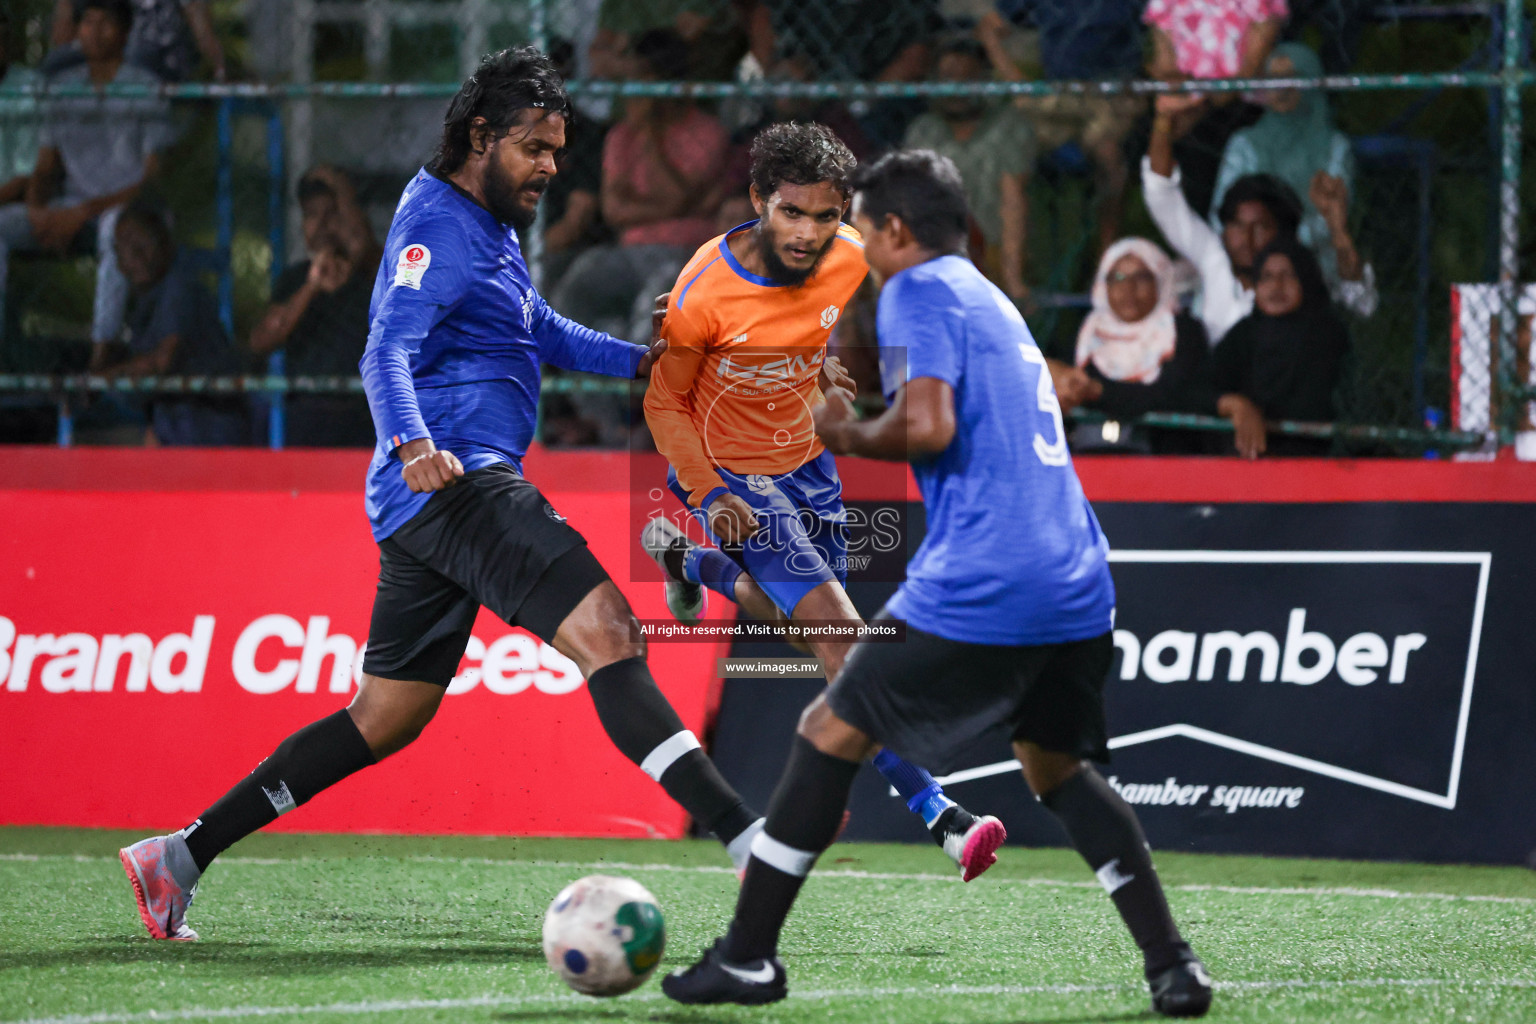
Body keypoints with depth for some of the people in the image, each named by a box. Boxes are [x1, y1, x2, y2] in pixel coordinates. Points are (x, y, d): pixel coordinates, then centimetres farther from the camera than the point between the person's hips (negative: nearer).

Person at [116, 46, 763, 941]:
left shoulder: (490, 223, 23)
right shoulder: (438, 226, -9)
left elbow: (537, 328, 39)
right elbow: (389, 352, -23)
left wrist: (636, 359, 29)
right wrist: (414, 444, -41)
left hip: (435, 500, 11)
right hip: (460, 480, -11)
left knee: (385, 719, 13)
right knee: (608, 634, -23)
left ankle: (180, 857, 15)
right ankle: (743, 835, -36)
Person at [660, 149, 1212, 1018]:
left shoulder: (918, 291, -3)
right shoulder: (993, 302, 24)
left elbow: (930, 425, -17)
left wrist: (851, 436, 2)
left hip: (979, 588, -8)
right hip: (1077, 586, 8)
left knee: (830, 734, 4)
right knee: (1057, 765, 23)